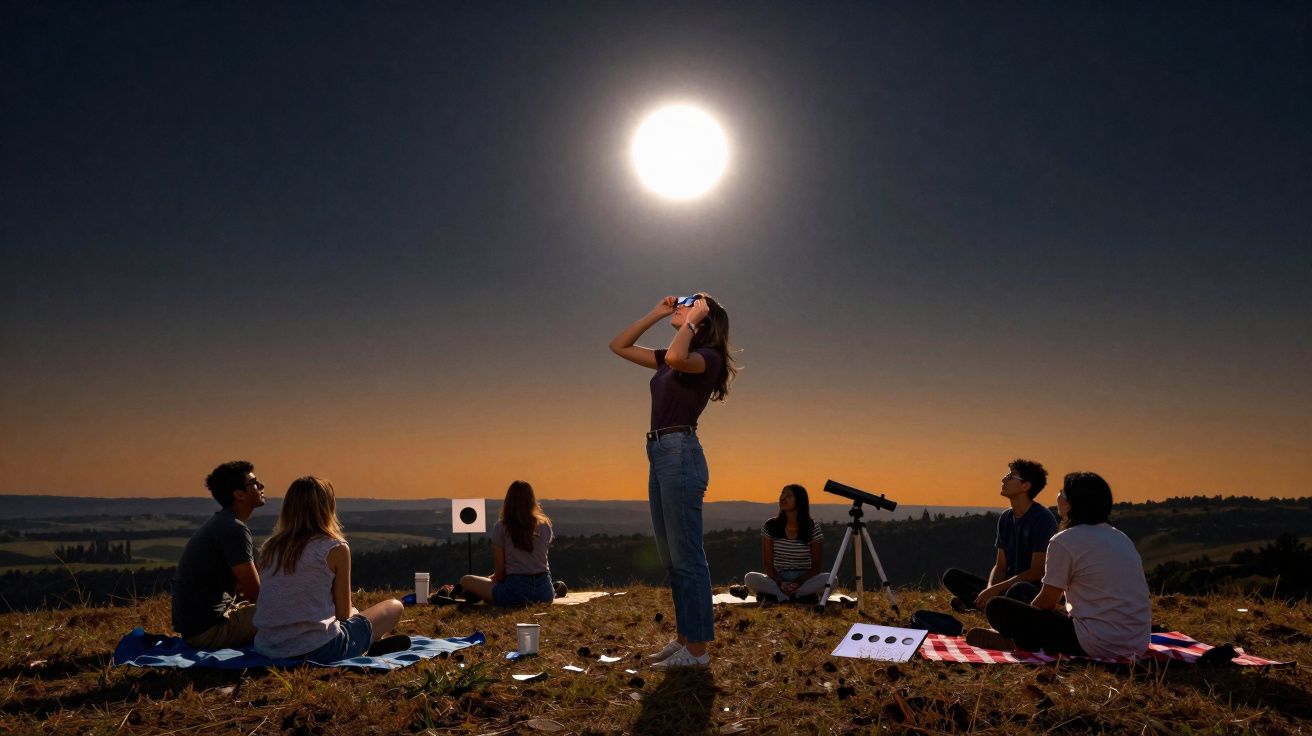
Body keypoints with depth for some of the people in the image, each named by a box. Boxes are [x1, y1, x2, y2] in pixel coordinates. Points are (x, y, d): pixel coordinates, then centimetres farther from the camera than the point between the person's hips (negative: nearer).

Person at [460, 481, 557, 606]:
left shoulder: (501, 527, -4)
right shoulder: (545, 525, 6)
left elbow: (499, 573, -2)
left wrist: (490, 579, 20)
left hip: (516, 591, -4)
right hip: (545, 593, 5)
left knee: (466, 581, 10)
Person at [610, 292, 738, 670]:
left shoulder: (708, 356, -5)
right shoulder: (671, 358, 19)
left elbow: (676, 357, -28)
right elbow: (619, 346, 24)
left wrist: (691, 321, -12)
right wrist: (656, 314, 18)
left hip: (681, 454, -9)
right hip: (660, 455, 9)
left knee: (687, 558, -5)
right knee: (671, 558, 13)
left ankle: (697, 648, 3)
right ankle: (684, 637, 23)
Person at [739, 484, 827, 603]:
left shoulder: (813, 529, -3)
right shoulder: (770, 526, -1)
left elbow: (816, 567, -3)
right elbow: (768, 564, -1)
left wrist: (798, 582, -21)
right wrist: (780, 583, -20)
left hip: (804, 580, 0)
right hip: (777, 579, 0)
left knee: (829, 579, -30)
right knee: (750, 578, -28)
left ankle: (776, 595, -24)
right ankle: (804, 596, -24)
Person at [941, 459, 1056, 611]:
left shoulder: (1043, 518, -12)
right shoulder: (1006, 518, 9)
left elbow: (1037, 572, -17)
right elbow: (1000, 566, 8)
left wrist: (996, 589, -21)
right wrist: (989, 590, -14)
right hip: (1008, 586, 7)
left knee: (1018, 590, -42)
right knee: (951, 576, -5)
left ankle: (971, 599, -20)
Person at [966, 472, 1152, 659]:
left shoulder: (1065, 541, -10)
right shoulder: (1121, 537, 15)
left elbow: (1047, 602, -1)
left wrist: (1022, 620, 19)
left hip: (1100, 646, -9)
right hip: (1139, 645, 9)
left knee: (997, 608, -6)